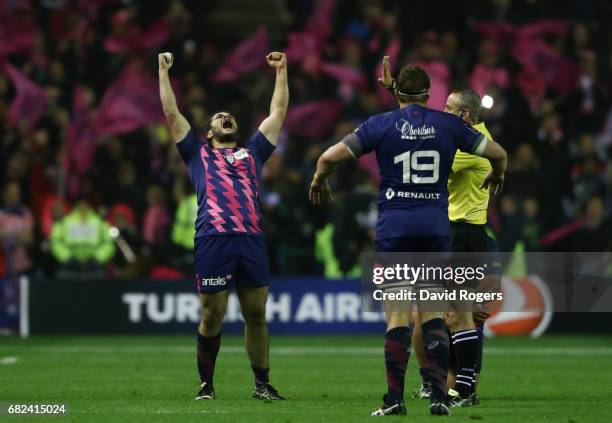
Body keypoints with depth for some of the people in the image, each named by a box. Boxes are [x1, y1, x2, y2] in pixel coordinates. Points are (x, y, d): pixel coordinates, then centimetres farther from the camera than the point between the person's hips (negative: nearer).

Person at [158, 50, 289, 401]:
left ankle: (262, 384, 9)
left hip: (252, 240, 2)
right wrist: (164, 71, 21)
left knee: (256, 313, 2)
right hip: (213, 239, -2)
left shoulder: (252, 152, 26)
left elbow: (279, 112, 28)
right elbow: (172, 113, 20)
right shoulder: (199, 153, 21)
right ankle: (206, 383, 10)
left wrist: (281, 71, 30)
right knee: (212, 316, -1)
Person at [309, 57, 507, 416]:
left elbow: (330, 157, -4)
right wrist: (497, 175, 34)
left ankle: (395, 400, -2)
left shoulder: (381, 124, -1)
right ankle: (439, 396, -2)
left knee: (397, 313, 0)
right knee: (434, 310, 6)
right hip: (436, 226, 1)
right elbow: (498, 154, 11)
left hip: (394, 226, -1)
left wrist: (319, 181, 18)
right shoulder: (449, 124, 4)